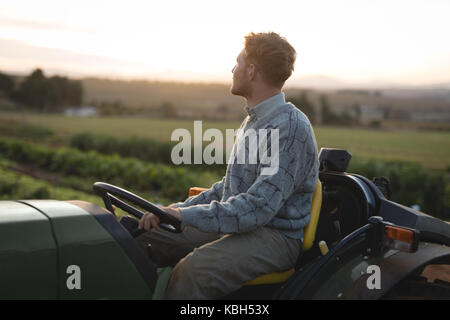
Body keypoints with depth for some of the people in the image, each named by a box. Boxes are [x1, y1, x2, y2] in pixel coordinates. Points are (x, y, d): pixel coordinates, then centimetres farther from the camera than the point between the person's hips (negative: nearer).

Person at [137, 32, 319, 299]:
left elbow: (259, 206, -25)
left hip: (277, 236, -9)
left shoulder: (291, 127, -17)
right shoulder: (253, 121, 15)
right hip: (235, 224, 9)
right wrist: (177, 209, 8)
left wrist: (188, 215, -27)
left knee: (193, 269, -34)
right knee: (142, 239, -2)